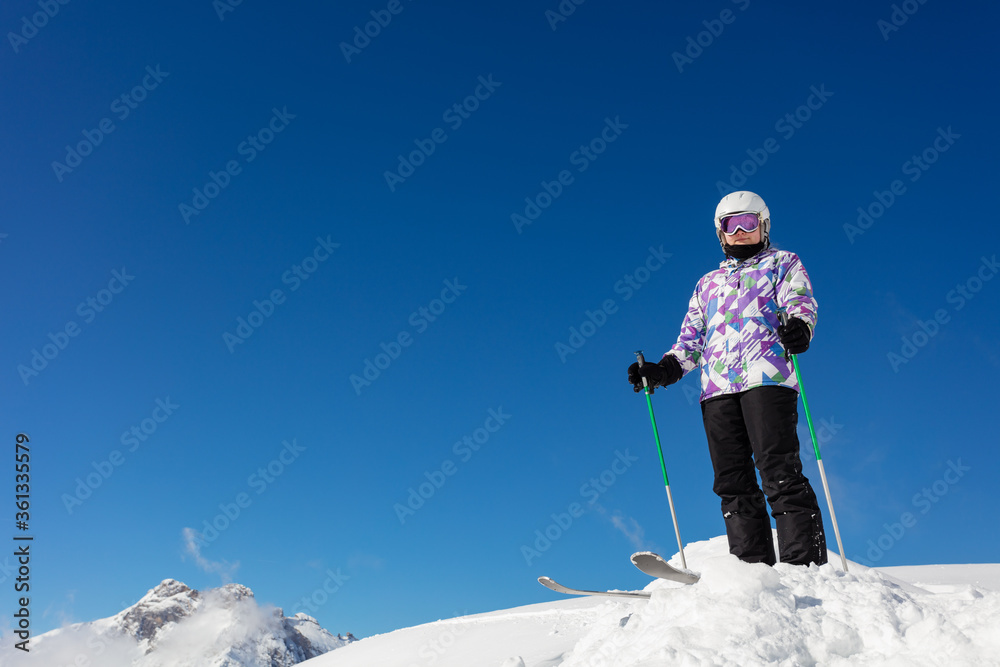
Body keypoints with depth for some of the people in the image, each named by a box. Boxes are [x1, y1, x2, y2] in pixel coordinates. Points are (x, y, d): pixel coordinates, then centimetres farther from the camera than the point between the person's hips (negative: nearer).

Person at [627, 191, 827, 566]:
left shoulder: (783, 263, 20)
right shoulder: (708, 283, 30)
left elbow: (801, 303, 1)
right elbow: (691, 340, 25)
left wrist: (799, 327, -23)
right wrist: (663, 371, 8)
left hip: (767, 378, -4)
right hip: (718, 387, 4)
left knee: (779, 475, -15)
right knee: (733, 483, -4)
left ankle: (806, 567, -15)